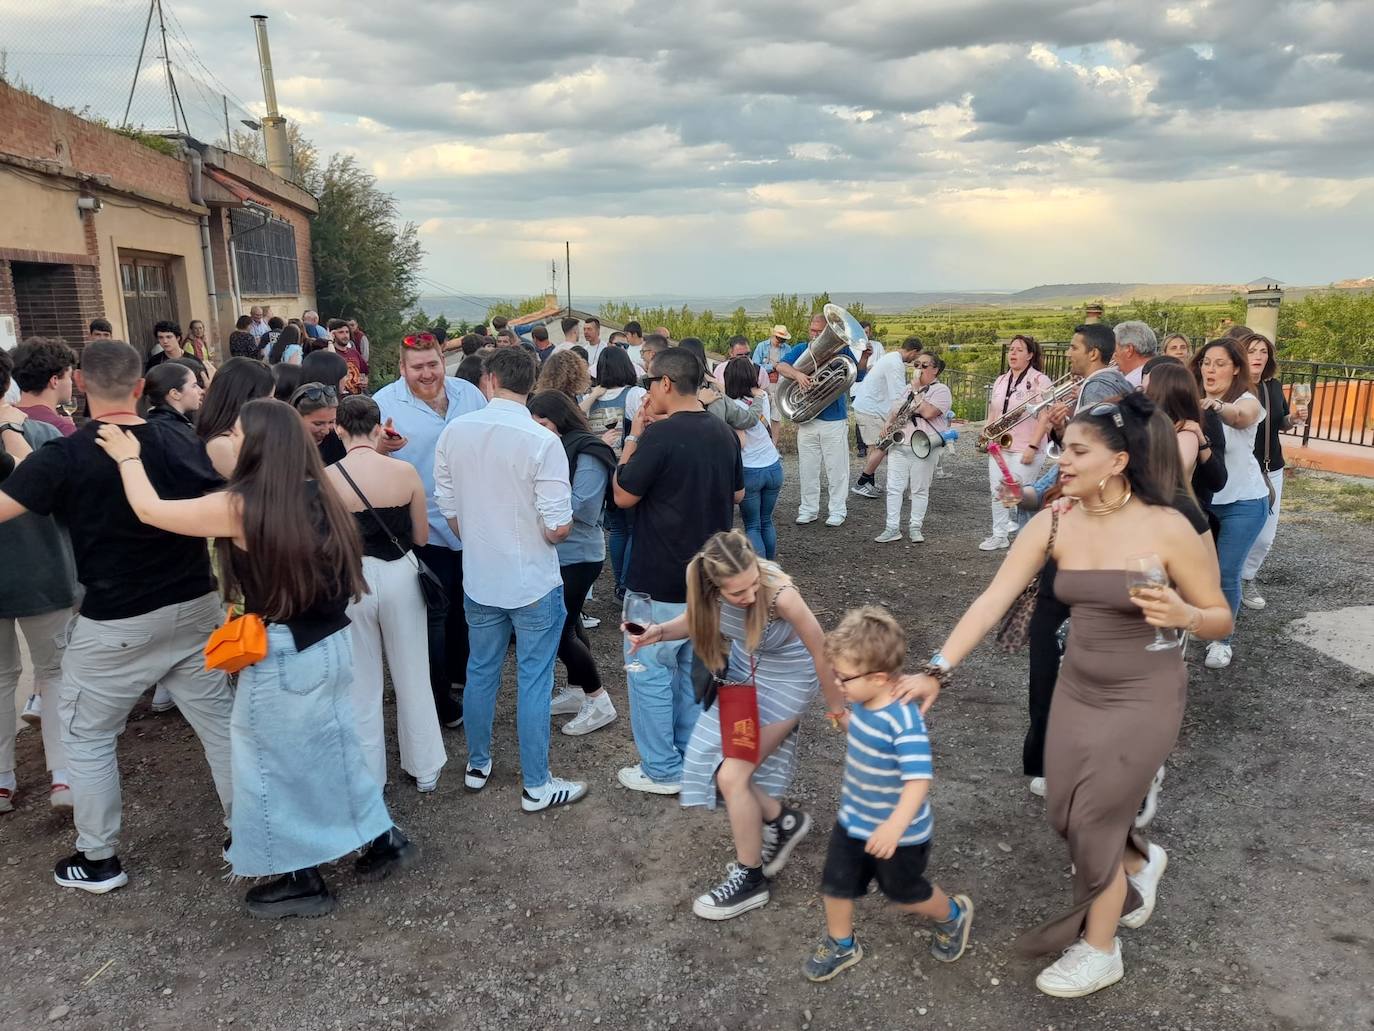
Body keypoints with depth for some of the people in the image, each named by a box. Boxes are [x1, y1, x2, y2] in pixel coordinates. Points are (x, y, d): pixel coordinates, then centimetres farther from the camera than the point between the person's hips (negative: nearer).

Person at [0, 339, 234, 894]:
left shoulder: (63, 457, -15)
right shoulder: (182, 444, -3)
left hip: (116, 624, -3)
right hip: (195, 608, 4)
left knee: (87, 736, 16)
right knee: (219, 722, 13)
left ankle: (98, 859, 26)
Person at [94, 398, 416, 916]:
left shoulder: (241, 507, -17)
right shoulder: (317, 496, 2)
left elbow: (150, 510, -6)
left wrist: (127, 456, 9)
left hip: (282, 655, -7)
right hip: (333, 643, 7)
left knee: (277, 762, 11)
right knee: (330, 746, 22)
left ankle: (302, 879, 25)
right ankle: (383, 838, 32)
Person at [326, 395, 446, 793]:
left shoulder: (326, 478, -11)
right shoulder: (405, 471, -9)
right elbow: (421, 537, -1)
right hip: (398, 576, 1)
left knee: (361, 686, 15)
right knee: (412, 679, 17)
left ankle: (369, 779, 27)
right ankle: (425, 770, 30)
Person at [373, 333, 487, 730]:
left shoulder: (468, 393, 0)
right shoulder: (384, 403, -12)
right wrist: (381, 445, -37)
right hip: (426, 528, -5)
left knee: (465, 605, 22)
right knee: (434, 613, 5)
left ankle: (459, 671, 43)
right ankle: (438, 696, 20)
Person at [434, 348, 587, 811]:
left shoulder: (454, 432, -6)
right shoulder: (542, 442, -20)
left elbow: (448, 508, 3)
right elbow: (558, 528, -21)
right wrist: (559, 528, 4)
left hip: (478, 578, 4)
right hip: (534, 583, -4)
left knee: (481, 672, 20)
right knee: (533, 682, 7)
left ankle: (477, 765, 37)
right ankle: (536, 786, 19)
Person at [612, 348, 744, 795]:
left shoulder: (660, 435, -20)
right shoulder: (723, 433, 3)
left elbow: (623, 496, -10)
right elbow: (737, 494, 14)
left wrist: (634, 437, -5)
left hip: (662, 579, -7)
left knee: (649, 669, 7)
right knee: (693, 665, 19)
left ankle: (662, 770, 15)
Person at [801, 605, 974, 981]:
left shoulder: (904, 722, -34)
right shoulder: (864, 703, -9)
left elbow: (919, 780, -40)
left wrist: (896, 825, -49)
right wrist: (849, 722, 29)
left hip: (897, 832, -7)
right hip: (853, 820, 7)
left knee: (905, 893, 18)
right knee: (836, 885, 14)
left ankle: (953, 914, 49)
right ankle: (840, 945, 41)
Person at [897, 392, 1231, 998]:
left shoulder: (1167, 529, -19)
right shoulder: (1051, 526, -10)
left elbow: (1221, 621, -8)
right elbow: (992, 601, -12)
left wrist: (1182, 615, -32)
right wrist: (937, 671, -18)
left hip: (1144, 697, -4)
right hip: (1077, 688, 5)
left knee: (1093, 819, 1)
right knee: (1064, 814, 12)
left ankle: (1099, 952, 27)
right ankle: (1139, 862, 48)